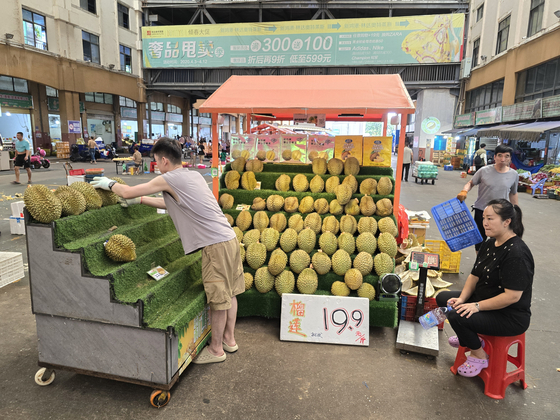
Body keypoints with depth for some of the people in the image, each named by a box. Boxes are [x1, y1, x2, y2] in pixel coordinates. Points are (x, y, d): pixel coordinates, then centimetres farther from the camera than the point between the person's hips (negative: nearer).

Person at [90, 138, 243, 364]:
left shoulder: (168, 179, -10)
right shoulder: (194, 175, 15)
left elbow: (128, 193, -3)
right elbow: (172, 203, 27)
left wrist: (110, 184, 17)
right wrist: (140, 200, 29)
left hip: (216, 245, -9)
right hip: (229, 238, 9)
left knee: (218, 299, 6)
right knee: (229, 293, 19)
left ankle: (216, 349, 23)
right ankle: (229, 339, 35)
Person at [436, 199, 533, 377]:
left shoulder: (517, 253, -26)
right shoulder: (489, 244, 4)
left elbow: (512, 296, -29)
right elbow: (474, 275, 6)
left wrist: (477, 306, -25)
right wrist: (462, 298, -9)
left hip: (511, 317, -9)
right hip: (483, 299, 10)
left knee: (457, 316, -27)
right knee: (442, 298, 5)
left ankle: (479, 356, 2)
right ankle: (470, 338, 23)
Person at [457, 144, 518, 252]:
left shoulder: (514, 175, -2)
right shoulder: (484, 171, -9)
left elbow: (513, 194, 11)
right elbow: (471, 183, 2)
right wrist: (464, 191, -21)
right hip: (481, 211, -1)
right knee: (480, 239, 14)